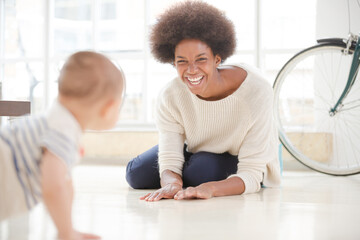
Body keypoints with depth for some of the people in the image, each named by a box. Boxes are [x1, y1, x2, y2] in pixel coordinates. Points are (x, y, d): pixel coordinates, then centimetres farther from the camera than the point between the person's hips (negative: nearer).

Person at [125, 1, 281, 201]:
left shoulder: (256, 92, -37)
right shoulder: (171, 97, -25)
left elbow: (251, 175, -36)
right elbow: (170, 164, -27)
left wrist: (211, 188, -56)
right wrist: (172, 183, -53)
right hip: (197, 151, 4)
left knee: (201, 171, -31)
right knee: (137, 174, -10)